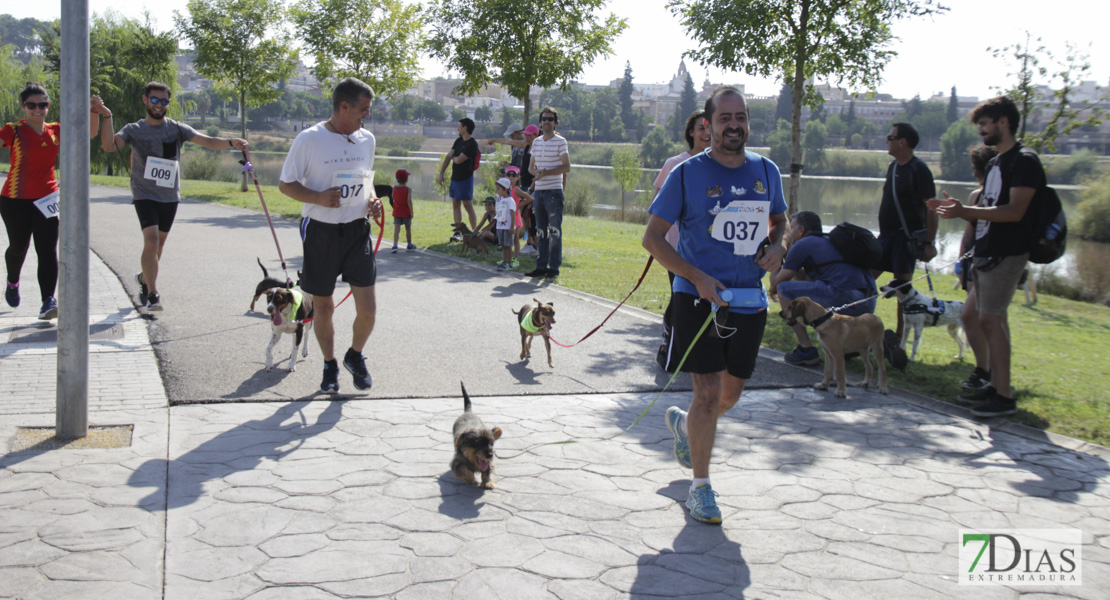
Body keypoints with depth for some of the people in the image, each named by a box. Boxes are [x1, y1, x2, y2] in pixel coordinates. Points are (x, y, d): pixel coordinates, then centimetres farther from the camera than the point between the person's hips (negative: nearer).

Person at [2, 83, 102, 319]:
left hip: (45, 200, 2)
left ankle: (48, 301, -15)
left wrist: (94, 111, -9)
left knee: (48, 251, -10)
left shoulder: (55, 131, 5)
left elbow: (89, 133, 8)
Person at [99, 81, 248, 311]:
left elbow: (207, 141, -10)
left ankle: (145, 278, 41)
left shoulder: (176, 129, 1)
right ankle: (152, 294, -15)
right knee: (151, 239, -19)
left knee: (159, 243, 15)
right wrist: (108, 117, -25)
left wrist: (230, 143, -28)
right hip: (144, 195, -3)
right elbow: (109, 146, -15)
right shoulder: (133, 130, 0)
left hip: (170, 196, 3)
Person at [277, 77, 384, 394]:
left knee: (368, 309, -4)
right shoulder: (309, 139, -10)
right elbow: (285, 184, -5)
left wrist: (372, 201, 0)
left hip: (357, 231, 3)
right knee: (324, 307, 9)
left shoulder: (367, 139, 6)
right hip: (320, 233, -3)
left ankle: (355, 356, 25)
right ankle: (330, 366, 30)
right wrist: (318, 198, -21)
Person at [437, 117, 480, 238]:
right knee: (456, 205, 9)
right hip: (455, 177, 9)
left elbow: (458, 160, -23)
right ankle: (458, 233, 12)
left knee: (468, 206, -3)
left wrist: (453, 157, 1)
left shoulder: (472, 145, -17)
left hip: (465, 179, -9)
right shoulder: (459, 141, 10)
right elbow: (448, 157, 8)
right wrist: (441, 174, 2)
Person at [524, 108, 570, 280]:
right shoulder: (536, 142, 14)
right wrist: (536, 171, -5)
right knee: (540, 231, 8)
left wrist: (546, 172, -18)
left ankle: (554, 267, 0)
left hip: (554, 190, -6)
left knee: (555, 231, -4)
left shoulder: (560, 141, -4)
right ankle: (541, 266, 13)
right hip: (539, 190, 6)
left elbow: (567, 167, -9)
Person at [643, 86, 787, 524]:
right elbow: (652, 238, -6)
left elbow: (780, 220, 23)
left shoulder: (766, 171, 6)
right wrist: (698, 278, -17)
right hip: (699, 297, -5)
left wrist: (776, 245, -1)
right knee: (708, 394, -7)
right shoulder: (687, 174, -7)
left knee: (730, 395, 14)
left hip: (749, 300, 5)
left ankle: (684, 424, 46)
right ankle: (700, 488, 8)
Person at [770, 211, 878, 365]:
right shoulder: (830, 241, 30)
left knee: (784, 289, 3)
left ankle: (806, 350, 0)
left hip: (843, 298, -9)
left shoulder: (803, 245, 6)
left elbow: (777, 283, 11)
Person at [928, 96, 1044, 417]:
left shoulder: (1024, 160, -12)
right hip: (986, 252, 9)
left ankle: (1005, 397, -9)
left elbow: (1014, 211, -23)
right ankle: (995, 387, 18)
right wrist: (956, 208, 8)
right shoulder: (995, 164, 18)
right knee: (993, 320, 11)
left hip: (1006, 254, -9)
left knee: (990, 320, -12)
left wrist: (966, 211, -30)